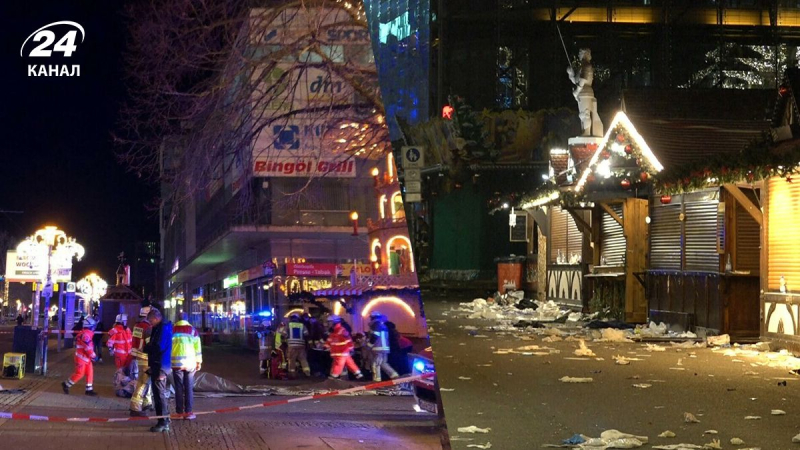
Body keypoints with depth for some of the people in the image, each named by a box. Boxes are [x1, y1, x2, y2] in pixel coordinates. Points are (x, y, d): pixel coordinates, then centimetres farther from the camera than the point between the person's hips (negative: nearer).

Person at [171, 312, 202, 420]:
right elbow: (197, 347, 2)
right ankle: (188, 411, -1)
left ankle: (179, 412, 4)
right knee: (189, 388, 3)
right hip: (190, 362, 0)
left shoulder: (172, 330, 5)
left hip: (176, 362, 0)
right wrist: (199, 362, 7)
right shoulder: (193, 330, 3)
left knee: (178, 387, 5)